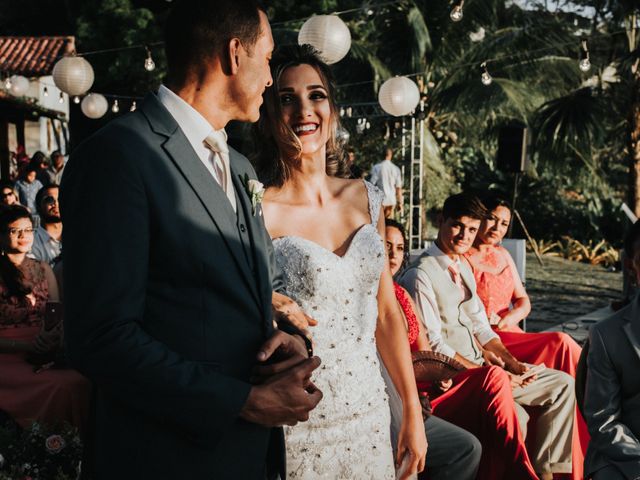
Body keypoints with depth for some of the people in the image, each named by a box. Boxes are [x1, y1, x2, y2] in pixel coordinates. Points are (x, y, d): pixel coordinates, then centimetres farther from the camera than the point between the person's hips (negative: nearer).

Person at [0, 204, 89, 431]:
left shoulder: (43, 270, 17)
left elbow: (59, 316, 16)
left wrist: (57, 336, -8)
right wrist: (27, 346, -18)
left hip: (45, 352, 5)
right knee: (69, 384, -32)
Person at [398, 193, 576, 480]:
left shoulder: (463, 266, 14)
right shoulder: (420, 275, -14)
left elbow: (479, 325, 15)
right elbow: (433, 344, -17)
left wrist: (512, 362, 0)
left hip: (483, 365, 9)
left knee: (563, 385, 3)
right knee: (515, 416, -30)